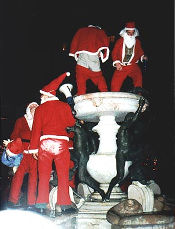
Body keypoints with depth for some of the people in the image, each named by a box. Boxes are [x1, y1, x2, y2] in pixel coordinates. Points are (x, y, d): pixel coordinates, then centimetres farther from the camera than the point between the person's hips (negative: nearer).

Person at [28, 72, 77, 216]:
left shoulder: (40, 108, 5)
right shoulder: (64, 106, 7)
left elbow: (36, 128, 1)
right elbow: (71, 122, 14)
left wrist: (34, 148, 1)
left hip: (45, 143, 0)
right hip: (62, 143, 0)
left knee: (44, 175, 5)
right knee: (63, 175, 5)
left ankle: (43, 206, 4)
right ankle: (63, 205, 4)